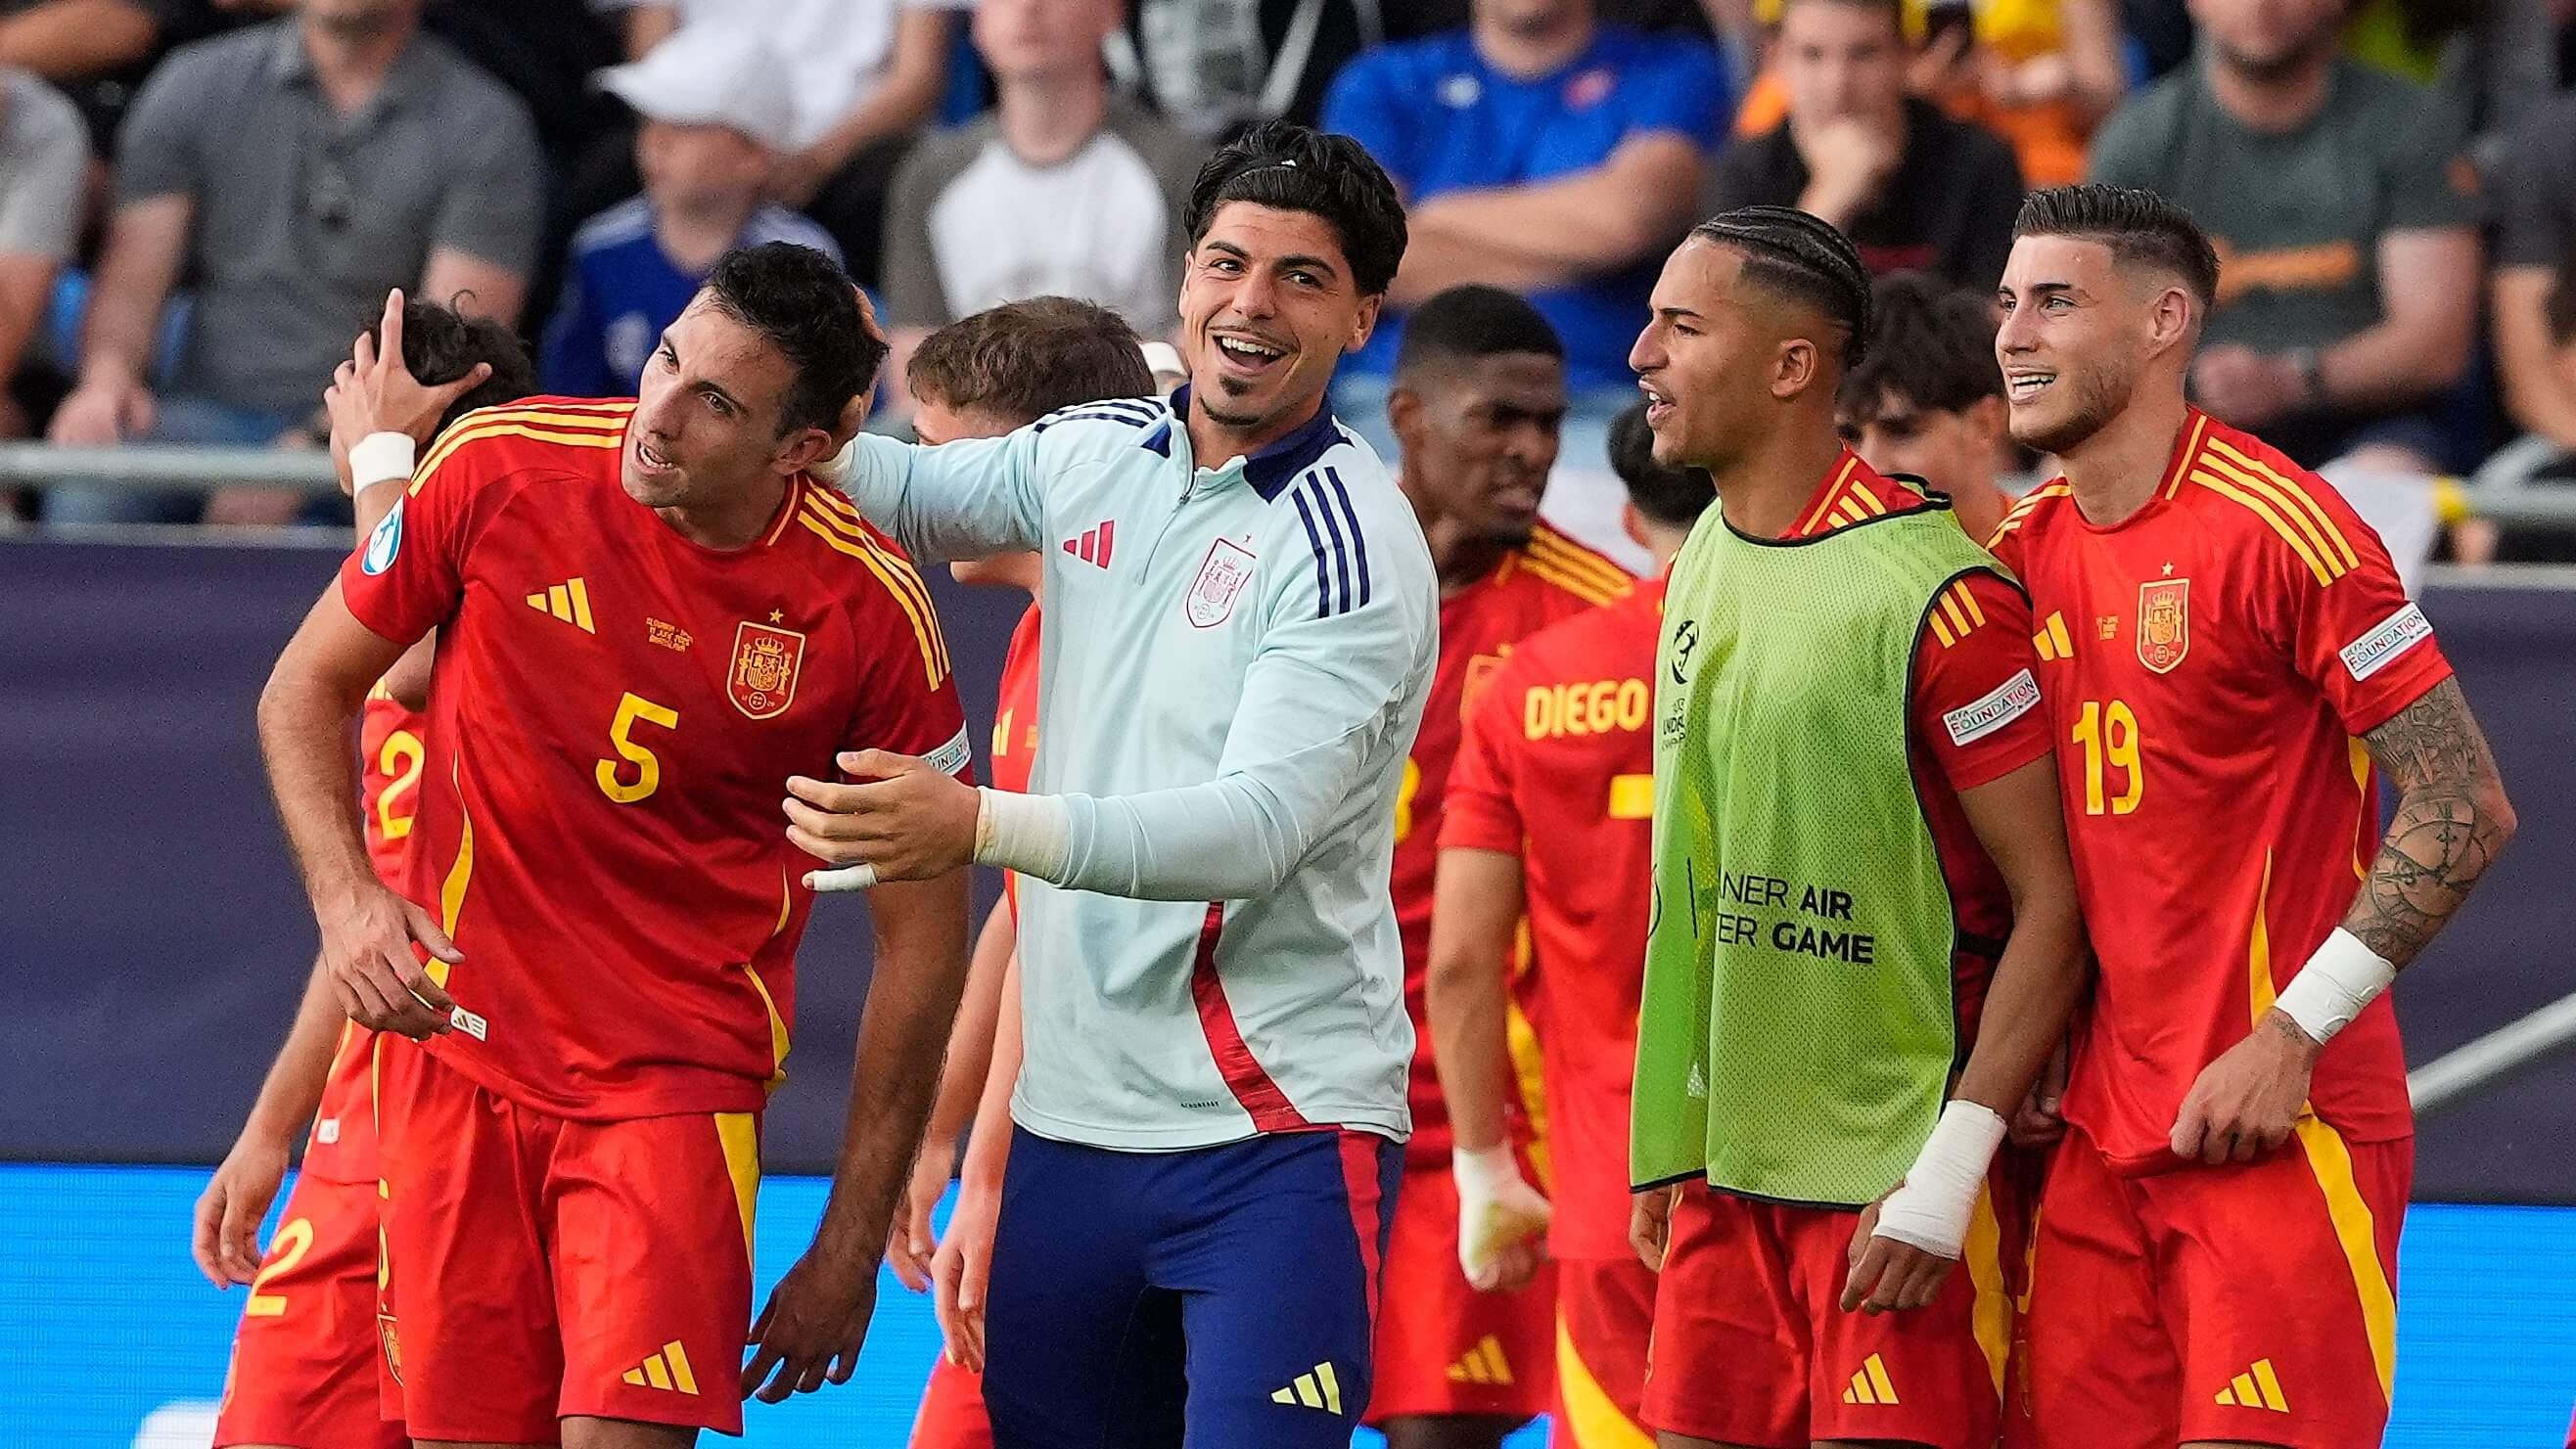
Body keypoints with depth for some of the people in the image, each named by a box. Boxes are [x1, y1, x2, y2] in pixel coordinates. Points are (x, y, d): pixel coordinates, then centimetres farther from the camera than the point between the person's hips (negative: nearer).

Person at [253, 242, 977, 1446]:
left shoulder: (869, 611, -12)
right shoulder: (500, 472, -9)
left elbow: (923, 937, -3)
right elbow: (306, 689, 6)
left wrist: (850, 1246, -3)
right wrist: (347, 899, -13)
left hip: (681, 1085, -2)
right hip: (457, 1058, 2)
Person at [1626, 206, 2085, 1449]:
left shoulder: (1930, 590, -15)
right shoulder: (1702, 564, 11)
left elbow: (2052, 907, -14)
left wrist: (1945, 1179, -18)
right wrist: (1670, 1151, 17)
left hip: (1895, 1169, -8)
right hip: (1725, 1166, 8)